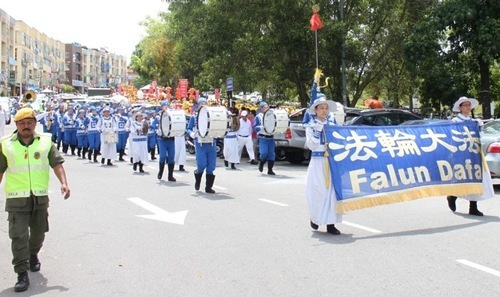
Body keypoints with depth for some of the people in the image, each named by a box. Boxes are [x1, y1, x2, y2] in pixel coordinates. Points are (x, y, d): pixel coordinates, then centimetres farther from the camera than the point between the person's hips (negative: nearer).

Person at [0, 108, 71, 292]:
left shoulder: (46, 142, 1)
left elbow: (57, 163, -4)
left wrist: (63, 183, -17)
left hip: (40, 197, 2)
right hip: (17, 198, -2)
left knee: (39, 231, 17)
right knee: (18, 235, -6)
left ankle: (33, 255, 47)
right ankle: (22, 274, 0)